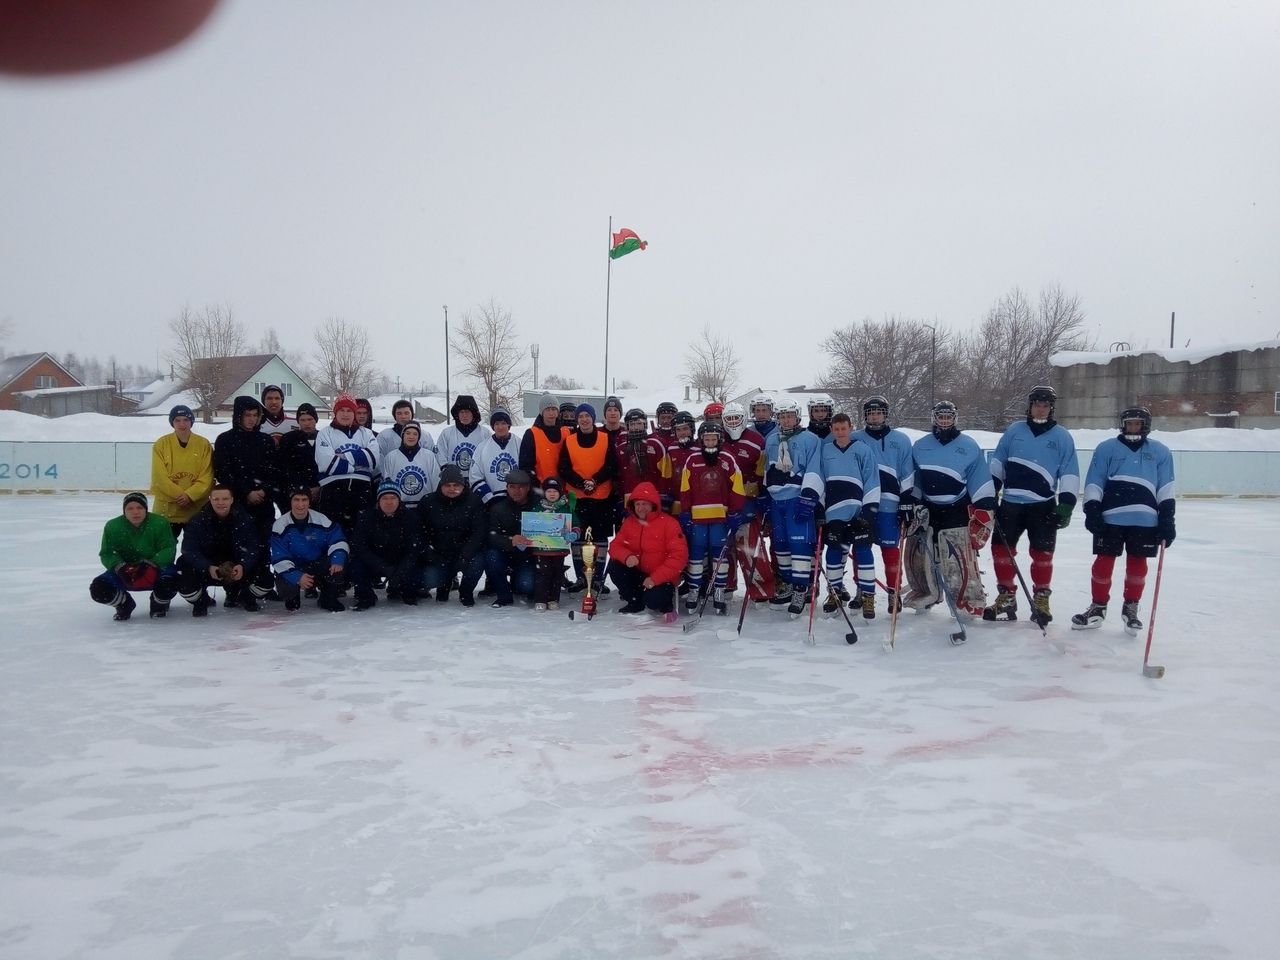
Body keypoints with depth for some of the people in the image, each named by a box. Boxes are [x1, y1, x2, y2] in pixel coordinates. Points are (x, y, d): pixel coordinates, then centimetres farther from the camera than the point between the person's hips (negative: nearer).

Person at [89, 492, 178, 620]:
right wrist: (120, 567, -28)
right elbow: (107, 554, -7)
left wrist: (149, 564, -34)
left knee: (169, 583, -35)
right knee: (98, 589, -20)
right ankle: (124, 604, 15)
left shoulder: (160, 523, -17)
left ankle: (159, 604, 6)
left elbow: (168, 550, -18)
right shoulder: (113, 526, -9)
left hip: (156, 570, -3)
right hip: (125, 573, 3)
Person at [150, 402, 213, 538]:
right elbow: (160, 476, -7)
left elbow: (207, 477, -5)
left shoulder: (204, 445, -2)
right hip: (166, 508, 0)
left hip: (196, 508, 0)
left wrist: (190, 495, -17)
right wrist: (179, 494, -15)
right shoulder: (161, 444, -3)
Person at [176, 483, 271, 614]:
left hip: (237, 569, 1)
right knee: (185, 583, -28)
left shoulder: (244, 519, -10)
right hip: (205, 569, -1)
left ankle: (244, 597, 17)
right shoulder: (198, 520, -12)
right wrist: (208, 568, -36)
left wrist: (243, 566, -36)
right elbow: (189, 550, -19)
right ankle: (201, 601, 11)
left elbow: (252, 549, -15)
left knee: (265, 578, -20)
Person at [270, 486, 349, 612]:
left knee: (338, 570, -30)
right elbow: (279, 559, -16)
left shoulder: (321, 520, -9)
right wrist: (297, 577, -30)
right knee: (286, 588, -31)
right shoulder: (280, 525, -12)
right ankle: (292, 598, 13)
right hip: (292, 569, -1)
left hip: (319, 565, 1)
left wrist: (337, 561, -30)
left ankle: (328, 599, 4)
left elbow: (338, 541, -9)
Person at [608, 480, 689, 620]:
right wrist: (627, 556, -25)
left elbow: (679, 556, -19)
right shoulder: (629, 522, 2)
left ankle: (666, 604, 7)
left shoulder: (669, 523, -14)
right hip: (638, 573, 6)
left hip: (661, 579, -6)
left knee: (653, 600, -33)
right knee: (614, 565, -17)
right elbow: (616, 545, 1)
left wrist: (655, 578, -25)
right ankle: (635, 602, 4)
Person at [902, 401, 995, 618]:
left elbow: (981, 482, -4)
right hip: (925, 511, 5)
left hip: (956, 513, -4)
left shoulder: (968, 447, -2)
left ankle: (969, 601, 0)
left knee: (960, 562, -11)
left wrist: (984, 510, -10)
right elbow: (912, 479, 17)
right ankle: (924, 594, 29)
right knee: (916, 555, 10)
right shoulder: (920, 446, 9)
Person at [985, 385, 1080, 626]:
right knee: (1001, 549, 2)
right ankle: (1006, 598, 14)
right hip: (1010, 503, 2)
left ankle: (1041, 600, 14)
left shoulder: (1062, 437, 2)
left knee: (1042, 554, 0)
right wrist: (990, 494, 6)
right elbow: (997, 463, 11)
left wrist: (1066, 504, -9)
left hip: (1043, 506, -2)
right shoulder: (1014, 431, 7)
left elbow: (1070, 473, -1)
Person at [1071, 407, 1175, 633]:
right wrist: (1092, 510, -5)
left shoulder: (1160, 452, 11)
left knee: (1137, 565, 6)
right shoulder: (1106, 448, 7)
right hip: (1111, 518, -1)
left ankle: (1130, 608, 22)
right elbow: (1093, 482, 4)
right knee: (1104, 562, 2)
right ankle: (1098, 607, 15)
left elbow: (1166, 487, 9)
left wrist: (1167, 517, 1)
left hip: (1145, 520, 1)